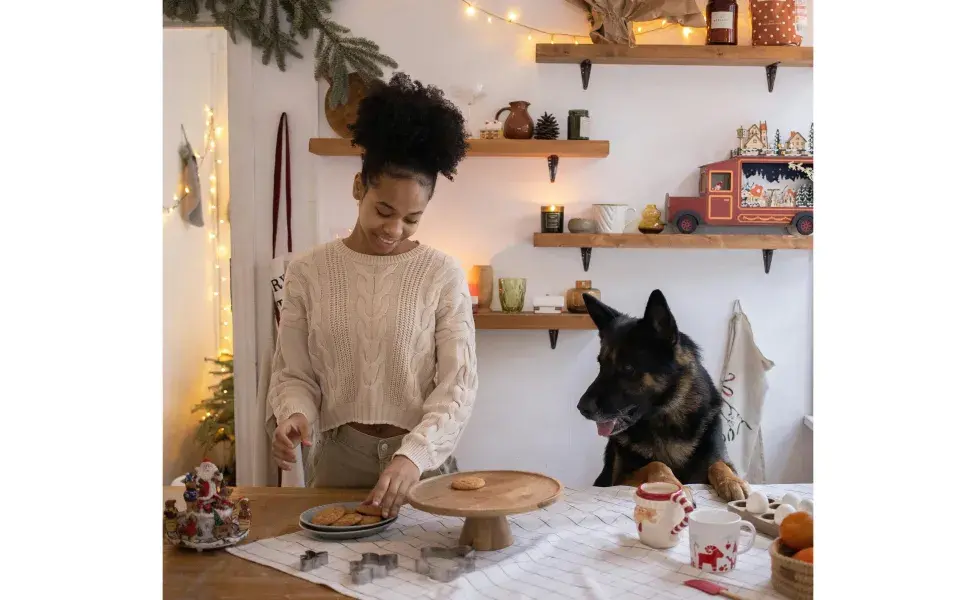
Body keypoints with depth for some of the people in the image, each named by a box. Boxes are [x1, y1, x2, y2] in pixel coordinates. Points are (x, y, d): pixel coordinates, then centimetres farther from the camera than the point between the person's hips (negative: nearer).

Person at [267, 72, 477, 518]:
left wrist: (413, 455, -23)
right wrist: (295, 415, -19)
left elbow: (457, 385, -10)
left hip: (420, 460, -1)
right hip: (335, 458, 1)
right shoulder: (308, 272, -2)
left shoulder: (444, 275, -7)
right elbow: (293, 373, 2)